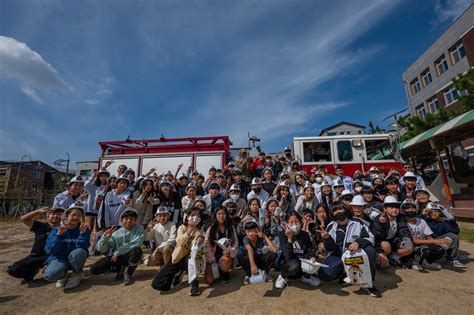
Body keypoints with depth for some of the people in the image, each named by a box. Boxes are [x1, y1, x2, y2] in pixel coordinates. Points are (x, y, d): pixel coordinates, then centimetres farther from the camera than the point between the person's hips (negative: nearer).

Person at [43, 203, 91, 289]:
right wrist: (59, 234, -28)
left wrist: (82, 232, -34)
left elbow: (82, 248, -20)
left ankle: (78, 275, -4)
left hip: (75, 260, 0)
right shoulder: (56, 230, -6)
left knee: (78, 253, -35)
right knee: (50, 275, -33)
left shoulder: (84, 229, -9)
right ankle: (62, 275, 7)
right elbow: (49, 251, -16)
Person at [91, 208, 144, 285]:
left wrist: (117, 253, -21)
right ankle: (121, 269, 9)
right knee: (94, 269, -16)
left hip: (129, 256, -2)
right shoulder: (116, 234, -9)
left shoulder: (139, 229, -14)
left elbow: (136, 243, -26)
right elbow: (100, 249, -10)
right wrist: (105, 236, -30)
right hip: (116, 258, 3)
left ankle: (128, 273, -8)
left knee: (136, 250, -36)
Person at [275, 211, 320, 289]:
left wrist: (312, 258, -26)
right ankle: (282, 277, -3)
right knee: (294, 264, -36)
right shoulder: (282, 235, -14)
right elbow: (288, 257, -23)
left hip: (302, 267, 4)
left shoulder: (305, 234, -2)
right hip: (288, 266, -4)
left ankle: (304, 276, 14)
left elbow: (310, 251, -2)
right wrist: (289, 238, -33)